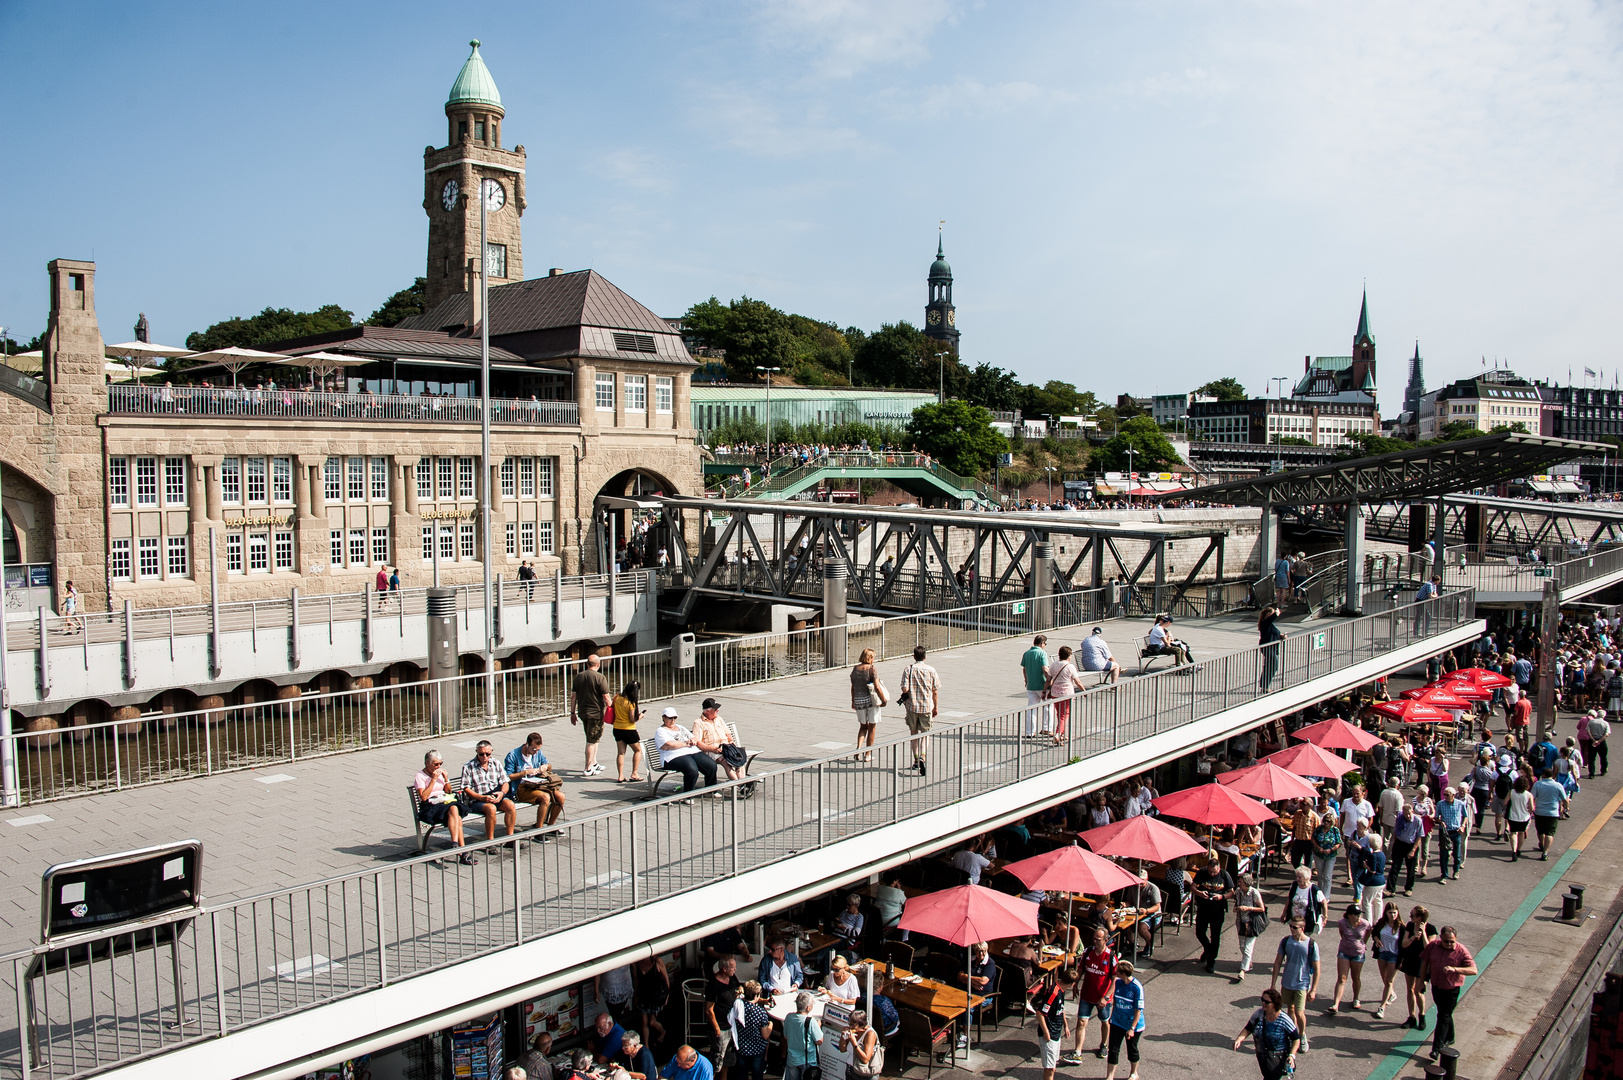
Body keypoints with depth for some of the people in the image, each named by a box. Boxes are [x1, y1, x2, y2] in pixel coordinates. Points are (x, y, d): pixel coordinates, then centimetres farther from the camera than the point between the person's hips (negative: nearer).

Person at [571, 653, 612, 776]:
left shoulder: (578, 676, 5)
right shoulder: (600, 677, -13)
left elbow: (574, 696, 9)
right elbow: (606, 698, -14)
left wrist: (572, 712, 16)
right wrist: (612, 709, -1)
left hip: (582, 712, 6)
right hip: (596, 713, -6)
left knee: (593, 738, 21)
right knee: (592, 740, 0)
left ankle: (593, 763, 27)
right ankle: (588, 769, 4)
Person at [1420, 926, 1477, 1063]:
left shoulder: (1462, 951, -18)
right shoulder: (1433, 946, -8)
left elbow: (1474, 970, -25)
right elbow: (1425, 962, 4)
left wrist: (1454, 969, -38)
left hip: (1451, 990, -4)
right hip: (1436, 986, 4)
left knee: (1444, 1017, -4)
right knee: (1444, 1014, 22)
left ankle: (1436, 1048, -2)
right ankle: (1449, 1037, 43)